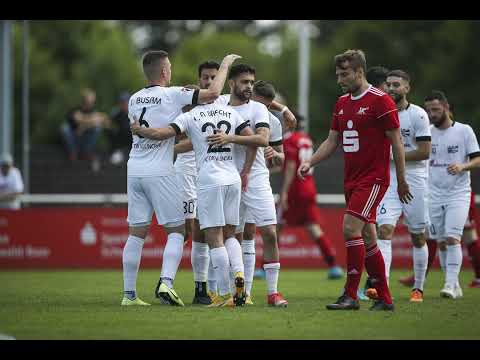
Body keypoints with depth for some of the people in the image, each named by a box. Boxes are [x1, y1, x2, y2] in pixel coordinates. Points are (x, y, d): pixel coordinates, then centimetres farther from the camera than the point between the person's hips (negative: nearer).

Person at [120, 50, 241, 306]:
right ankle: (166, 283, -15)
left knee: (136, 232, 8)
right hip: (160, 172, -6)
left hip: (134, 169, 6)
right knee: (176, 230, 2)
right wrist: (224, 66, 6)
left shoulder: (134, 99, 11)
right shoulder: (172, 95, -7)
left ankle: (129, 294, 7)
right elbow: (213, 93, -11)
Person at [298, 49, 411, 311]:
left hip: (373, 178, -8)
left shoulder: (380, 101, -10)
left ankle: (350, 296, -14)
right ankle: (384, 298, 14)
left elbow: (396, 142, -9)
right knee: (367, 238, 8)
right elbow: (332, 141, 17)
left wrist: (401, 181, -8)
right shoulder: (342, 103, 13)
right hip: (351, 179, 8)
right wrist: (310, 162, 1)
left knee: (351, 229, -18)